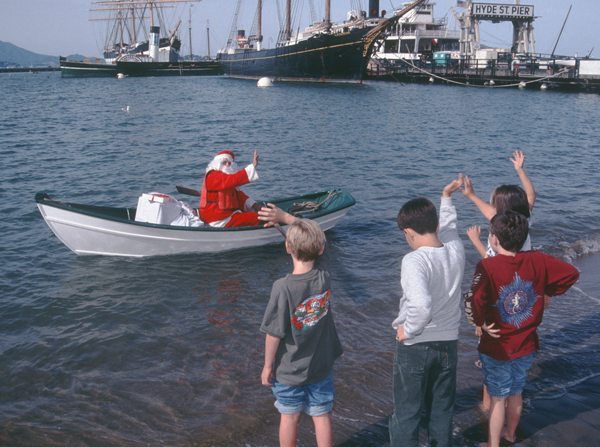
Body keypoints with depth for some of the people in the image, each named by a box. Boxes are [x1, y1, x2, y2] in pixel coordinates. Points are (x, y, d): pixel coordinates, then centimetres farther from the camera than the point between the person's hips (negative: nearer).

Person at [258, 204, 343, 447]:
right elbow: (316, 238, 3)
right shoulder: (324, 275, -15)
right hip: (321, 365, 3)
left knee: (289, 418, 17)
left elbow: (274, 334, -19)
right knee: (321, 417, 16)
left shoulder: (283, 287, -26)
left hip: (289, 370, -3)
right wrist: (285, 217, 3)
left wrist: (267, 366, -5)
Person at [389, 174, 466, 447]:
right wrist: (446, 199, 31)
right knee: (442, 411, 21)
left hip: (414, 347, -5)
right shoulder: (456, 250, -6)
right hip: (449, 343, 6)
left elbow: (422, 306, -39)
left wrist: (408, 330, -21)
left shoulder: (414, 261, -24)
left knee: (406, 414, 11)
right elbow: (447, 228, 19)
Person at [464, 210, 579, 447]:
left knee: (497, 398, 12)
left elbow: (473, 301, -37)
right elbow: (571, 273, -4)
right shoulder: (537, 261, -11)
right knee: (516, 393, 24)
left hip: (497, 347, -5)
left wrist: (480, 322, -18)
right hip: (526, 345, 5)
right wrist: (547, 293, 6)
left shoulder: (488, 266, -24)